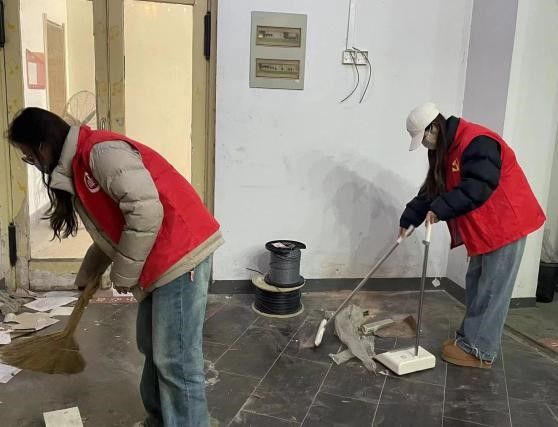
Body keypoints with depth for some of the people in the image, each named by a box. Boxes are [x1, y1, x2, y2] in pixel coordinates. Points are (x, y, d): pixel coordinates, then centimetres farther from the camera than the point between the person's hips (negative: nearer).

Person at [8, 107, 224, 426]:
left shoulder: (100, 150, -14)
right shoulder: (77, 169, 18)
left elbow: (146, 211, -24)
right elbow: (109, 230, 28)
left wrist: (123, 273, -13)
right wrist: (87, 275, 37)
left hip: (181, 253, -11)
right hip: (159, 263, 11)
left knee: (176, 360, -4)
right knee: (152, 347, 20)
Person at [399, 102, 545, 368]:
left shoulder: (476, 142, -22)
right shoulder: (446, 150, 11)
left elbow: (477, 187, -30)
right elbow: (431, 189, 14)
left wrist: (440, 209, -27)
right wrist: (409, 219, 10)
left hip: (506, 223, -10)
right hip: (483, 227, 10)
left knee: (491, 289, -4)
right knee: (476, 283, 14)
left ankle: (479, 350, 3)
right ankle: (471, 337, 25)